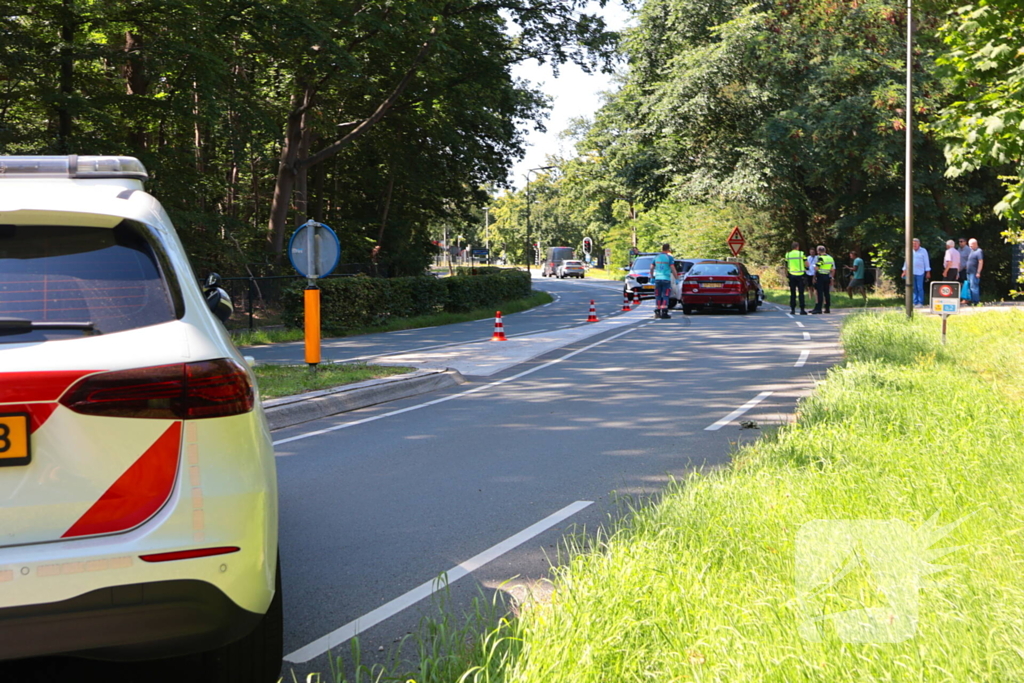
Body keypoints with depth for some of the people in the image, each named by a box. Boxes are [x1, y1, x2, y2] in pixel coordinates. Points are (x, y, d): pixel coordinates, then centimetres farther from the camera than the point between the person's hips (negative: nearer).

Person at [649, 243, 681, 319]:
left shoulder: (656, 257, 9)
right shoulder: (669, 257, -4)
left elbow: (651, 268, 12)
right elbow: (673, 269, -10)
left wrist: (652, 277, 22)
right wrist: (677, 278, -4)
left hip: (657, 279, 4)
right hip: (666, 279, -4)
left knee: (658, 296, 10)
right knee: (665, 296, -1)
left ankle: (657, 312, 8)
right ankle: (664, 312, -6)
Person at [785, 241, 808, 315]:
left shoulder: (788, 254, 3)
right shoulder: (802, 254, -4)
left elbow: (786, 266, 8)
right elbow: (806, 265, -4)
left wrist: (787, 274, 19)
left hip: (791, 275, 2)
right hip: (800, 275, -2)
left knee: (792, 293, 8)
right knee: (801, 293, 1)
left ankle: (792, 309, 5)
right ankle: (802, 309, -3)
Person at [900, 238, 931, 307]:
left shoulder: (923, 251, 2)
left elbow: (926, 262, 1)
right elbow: (906, 261, 16)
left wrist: (928, 272, -3)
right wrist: (904, 271, 11)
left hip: (920, 272, -4)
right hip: (911, 272, 4)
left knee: (920, 288, -6)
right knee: (913, 288, 3)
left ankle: (920, 302, -3)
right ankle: (915, 302, 5)